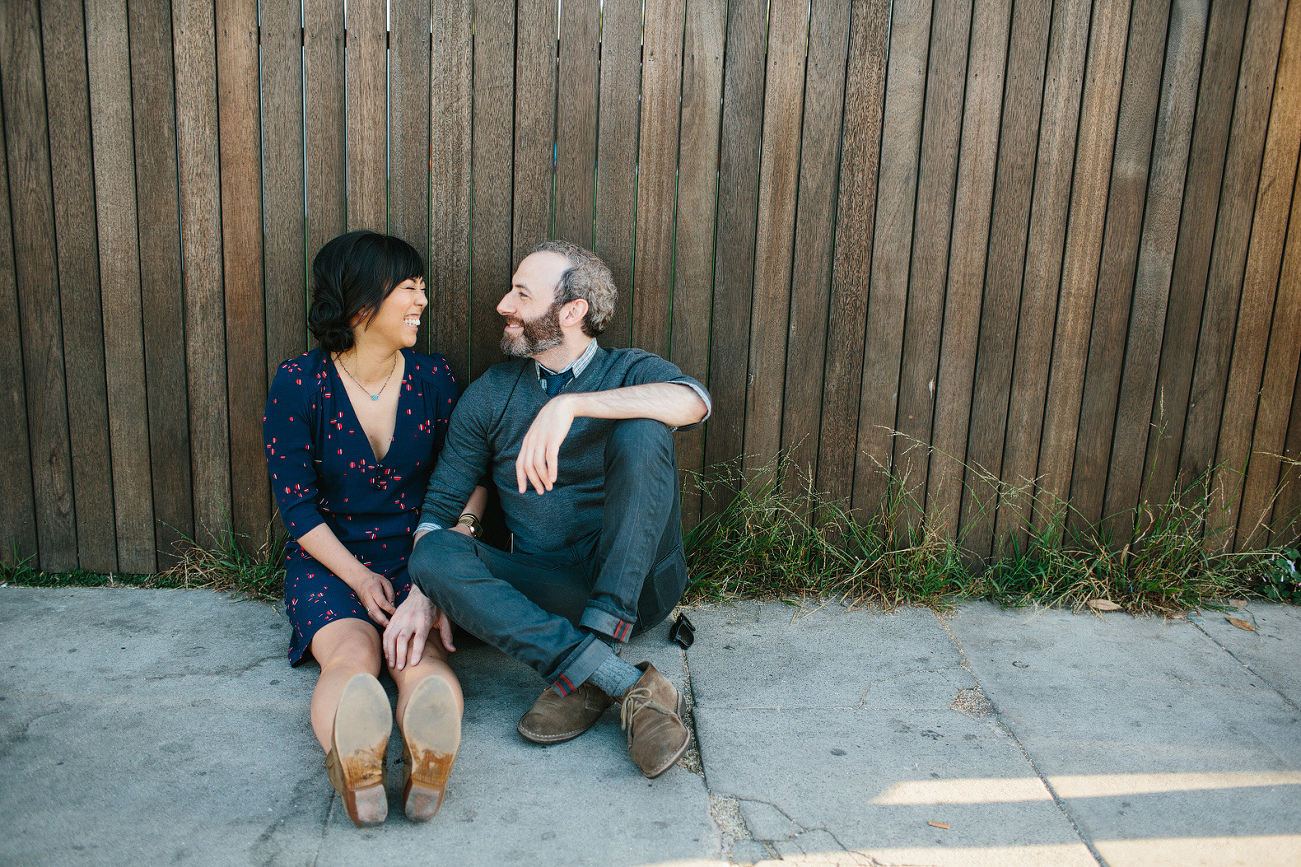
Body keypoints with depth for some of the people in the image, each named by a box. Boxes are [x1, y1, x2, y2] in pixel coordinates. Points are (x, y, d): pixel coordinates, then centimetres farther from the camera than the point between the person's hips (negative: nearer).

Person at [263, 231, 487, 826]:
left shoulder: (433, 379, 4)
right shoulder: (299, 385, -5)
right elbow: (298, 508, -4)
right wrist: (360, 578, -14)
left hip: (415, 555, 1)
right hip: (329, 560, -1)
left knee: (422, 649, -32)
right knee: (352, 652, -33)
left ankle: (427, 754, -62)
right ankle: (353, 762, -62)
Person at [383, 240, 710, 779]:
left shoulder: (632, 372, 1)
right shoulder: (490, 395, 9)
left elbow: (693, 400, -24)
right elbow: (440, 505, 8)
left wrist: (570, 404, -36)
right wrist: (422, 593, -12)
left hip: (637, 582, -3)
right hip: (548, 589, 3)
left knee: (641, 432, -25)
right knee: (435, 554, -24)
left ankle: (578, 675, -30)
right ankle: (626, 684, -33)